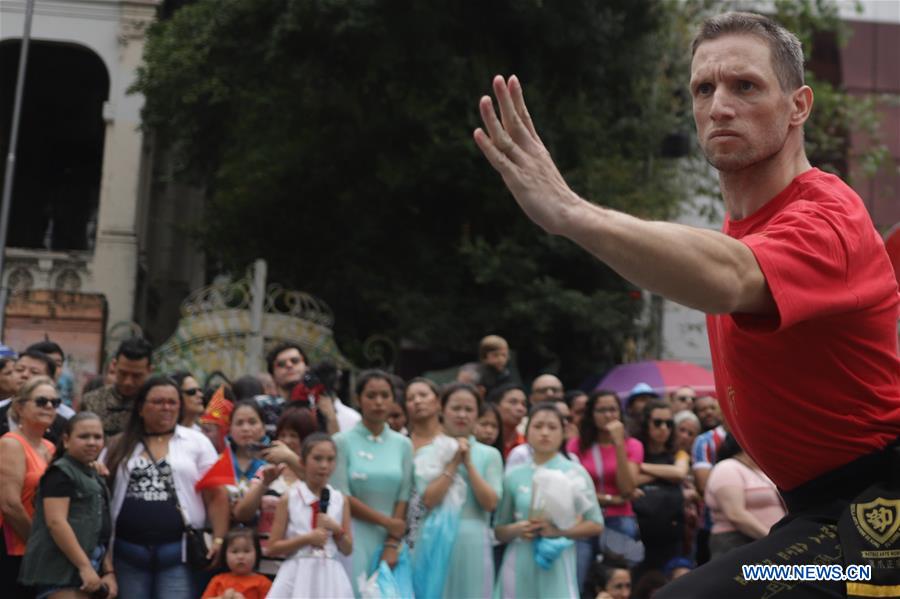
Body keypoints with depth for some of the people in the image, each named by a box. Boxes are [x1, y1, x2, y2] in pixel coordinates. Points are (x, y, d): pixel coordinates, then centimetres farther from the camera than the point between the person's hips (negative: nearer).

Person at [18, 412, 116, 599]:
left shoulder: (95, 478, 20)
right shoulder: (60, 473, -8)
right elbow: (55, 522, -19)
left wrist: (109, 571, 12)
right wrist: (84, 566, -21)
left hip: (88, 569, 9)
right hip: (61, 569, -9)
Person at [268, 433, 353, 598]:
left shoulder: (340, 500, 6)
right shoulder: (289, 499, -1)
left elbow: (348, 549, 10)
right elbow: (273, 547, -2)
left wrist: (336, 529, -8)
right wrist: (307, 539, -13)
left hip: (329, 577, 2)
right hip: (298, 577, -2)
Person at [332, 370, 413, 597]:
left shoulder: (403, 444, 8)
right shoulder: (343, 442, -1)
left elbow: (403, 499, 5)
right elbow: (342, 497, -6)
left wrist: (392, 545, -5)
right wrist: (387, 522, -5)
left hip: (390, 540, 3)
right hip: (355, 539, -3)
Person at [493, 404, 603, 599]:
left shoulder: (575, 473, 1)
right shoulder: (514, 476, 6)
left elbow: (595, 525, 0)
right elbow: (499, 531, 11)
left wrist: (558, 531, -13)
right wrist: (515, 530, -10)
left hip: (557, 565, -2)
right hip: (520, 566, 2)